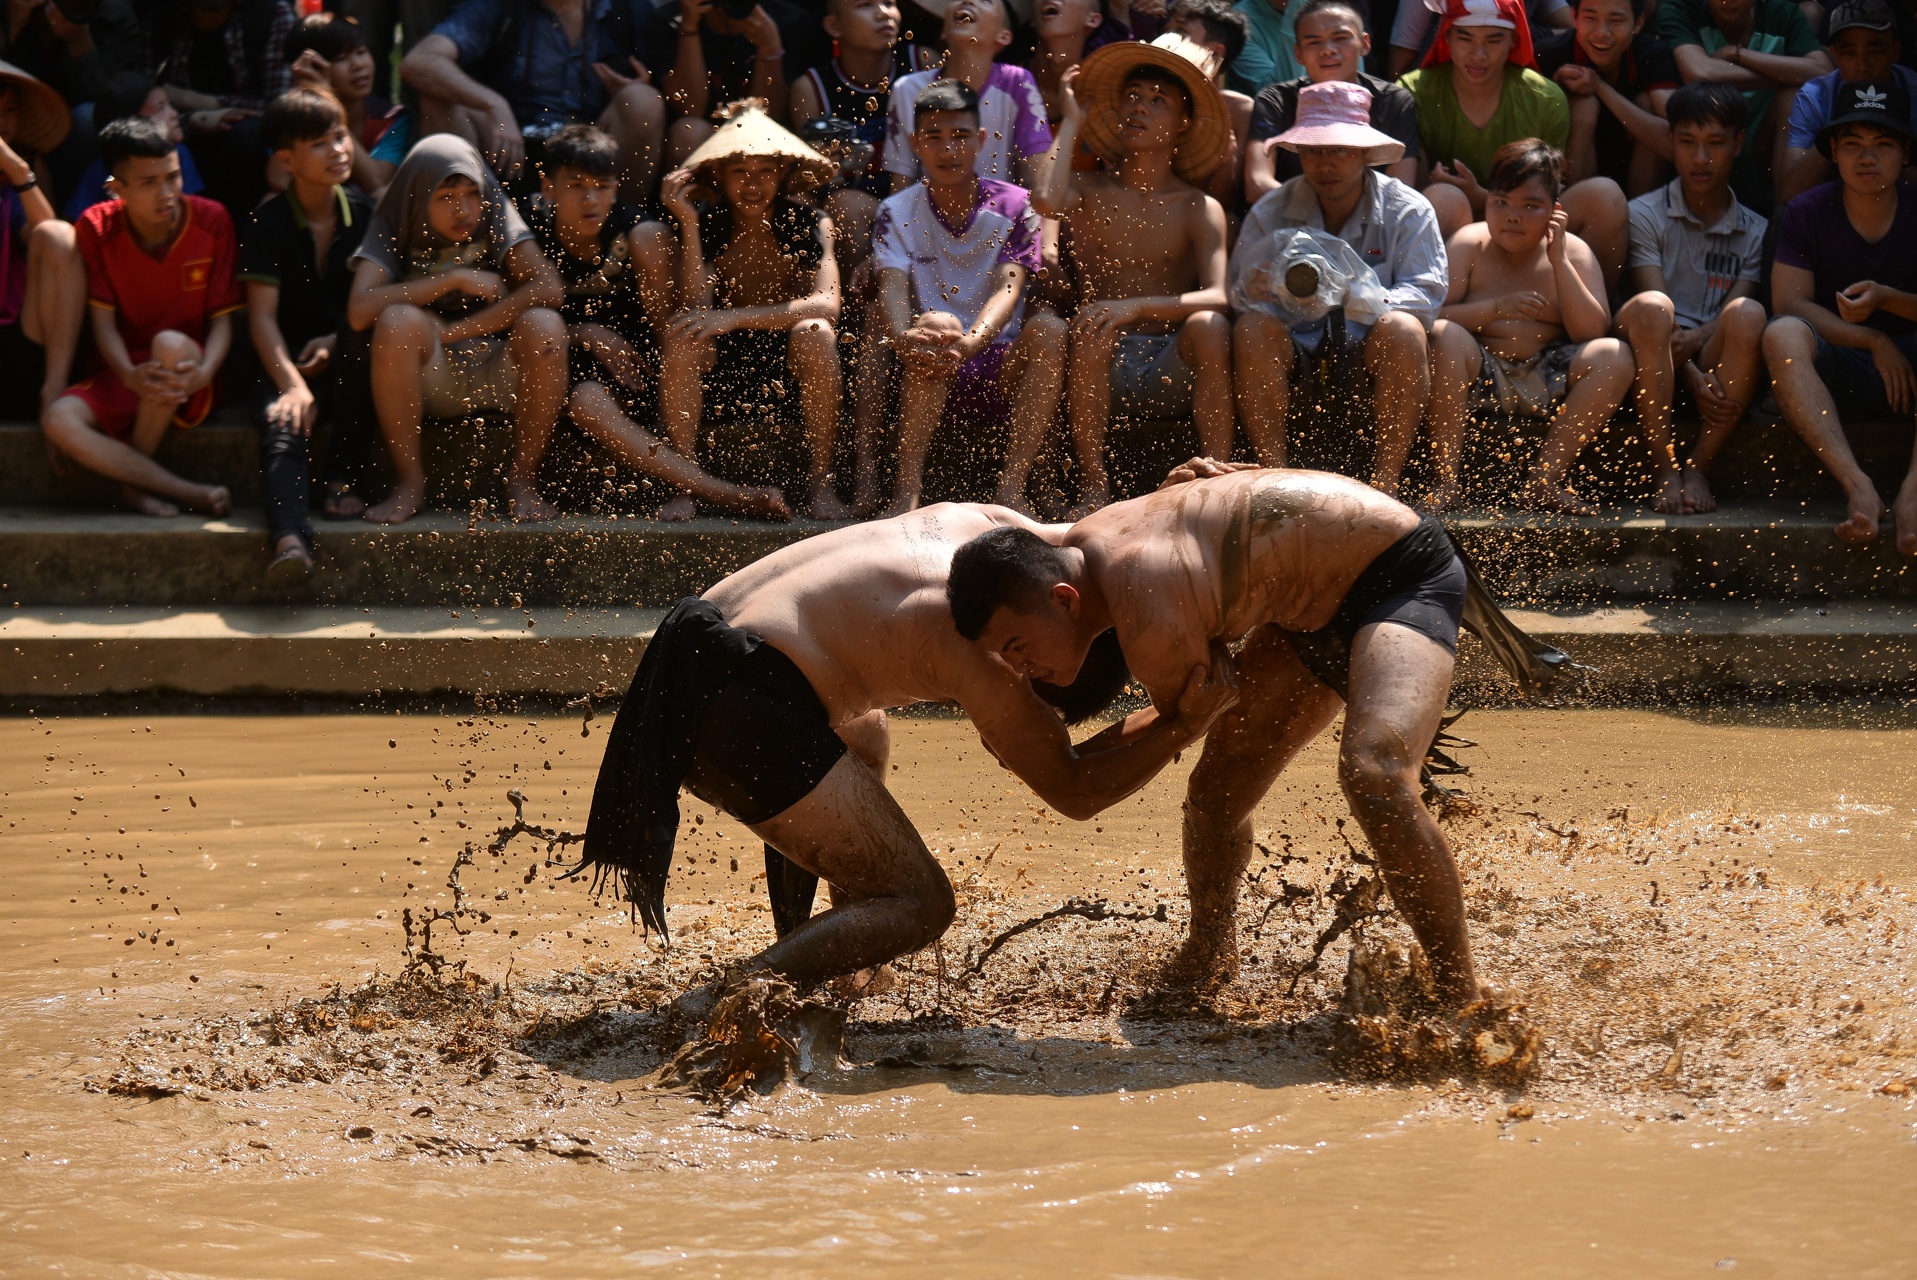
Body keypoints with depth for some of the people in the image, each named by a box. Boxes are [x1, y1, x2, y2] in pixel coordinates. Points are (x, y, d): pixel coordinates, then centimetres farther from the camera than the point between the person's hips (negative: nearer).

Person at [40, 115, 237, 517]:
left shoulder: (211, 221, -6)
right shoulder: (96, 228, -4)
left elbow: (222, 319, -5)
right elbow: (103, 322, -6)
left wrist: (204, 372, -27)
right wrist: (130, 376, -27)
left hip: (187, 379, -1)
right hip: (122, 376, 1)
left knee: (171, 345, -38)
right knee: (58, 421, -30)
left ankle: (136, 483, -20)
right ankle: (188, 493, -30)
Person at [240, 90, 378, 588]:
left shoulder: (366, 215, 5)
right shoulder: (269, 222, -2)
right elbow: (262, 315, -10)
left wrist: (336, 342, -13)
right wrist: (291, 383, -26)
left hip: (345, 360, 2)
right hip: (289, 360, -2)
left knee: (359, 344, -34)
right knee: (282, 425, -33)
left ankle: (344, 476, -20)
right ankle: (290, 538, -58)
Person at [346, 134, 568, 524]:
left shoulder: (496, 218, -1)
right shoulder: (392, 232, -3)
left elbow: (550, 289, -17)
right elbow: (360, 310, -21)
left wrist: (454, 332, -19)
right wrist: (452, 281, -19)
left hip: (499, 374, 1)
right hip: (431, 383, -1)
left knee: (544, 326, -29)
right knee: (397, 321, -31)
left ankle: (523, 477, -14)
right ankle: (410, 481, -19)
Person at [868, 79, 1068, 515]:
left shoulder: (1013, 207, 0)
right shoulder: (898, 213, 3)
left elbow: (1008, 288, -16)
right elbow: (892, 291, -13)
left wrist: (972, 341, -38)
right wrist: (905, 339, -39)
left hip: (1000, 365, 1)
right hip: (929, 372, -1)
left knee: (1049, 328, -29)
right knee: (936, 324, -34)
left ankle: (1011, 486, -31)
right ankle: (908, 488, -36)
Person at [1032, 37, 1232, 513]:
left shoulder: (1200, 209, 5)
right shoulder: (1090, 190, 8)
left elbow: (1219, 297, -11)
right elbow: (1046, 200, -18)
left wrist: (1139, 306, -27)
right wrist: (1072, 121, -3)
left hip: (1174, 371, 0)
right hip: (1105, 372, 0)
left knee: (1209, 326, -30)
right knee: (1092, 318, -31)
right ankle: (1093, 484, -24)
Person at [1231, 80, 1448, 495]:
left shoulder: (1408, 210, -1)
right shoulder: (1269, 214, 4)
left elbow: (1426, 294, -12)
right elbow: (1240, 294, -4)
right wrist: (1259, 293, -31)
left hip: (1370, 351, -1)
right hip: (1297, 350, 1)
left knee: (1403, 329, -33)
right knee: (1253, 327, -29)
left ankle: (1385, 480, -30)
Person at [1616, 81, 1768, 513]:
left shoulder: (1754, 233, 15)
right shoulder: (1645, 214, 8)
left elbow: (1734, 315, 1)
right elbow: (1654, 310, -5)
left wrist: (1694, 339, -23)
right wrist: (1692, 378, -21)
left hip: (1716, 363, 2)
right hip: (1657, 368, -2)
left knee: (1749, 315, -30)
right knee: (1650, 309, -34)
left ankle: (1698, 467, -24)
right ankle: (1665, 470, -30)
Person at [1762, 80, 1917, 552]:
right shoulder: (1807, 213, 2)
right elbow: (1790, 305, -7)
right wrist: (1875, 342, -16)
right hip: (1838, 375, 0)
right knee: (1783, 335, -31)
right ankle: (1857, 487, -46)